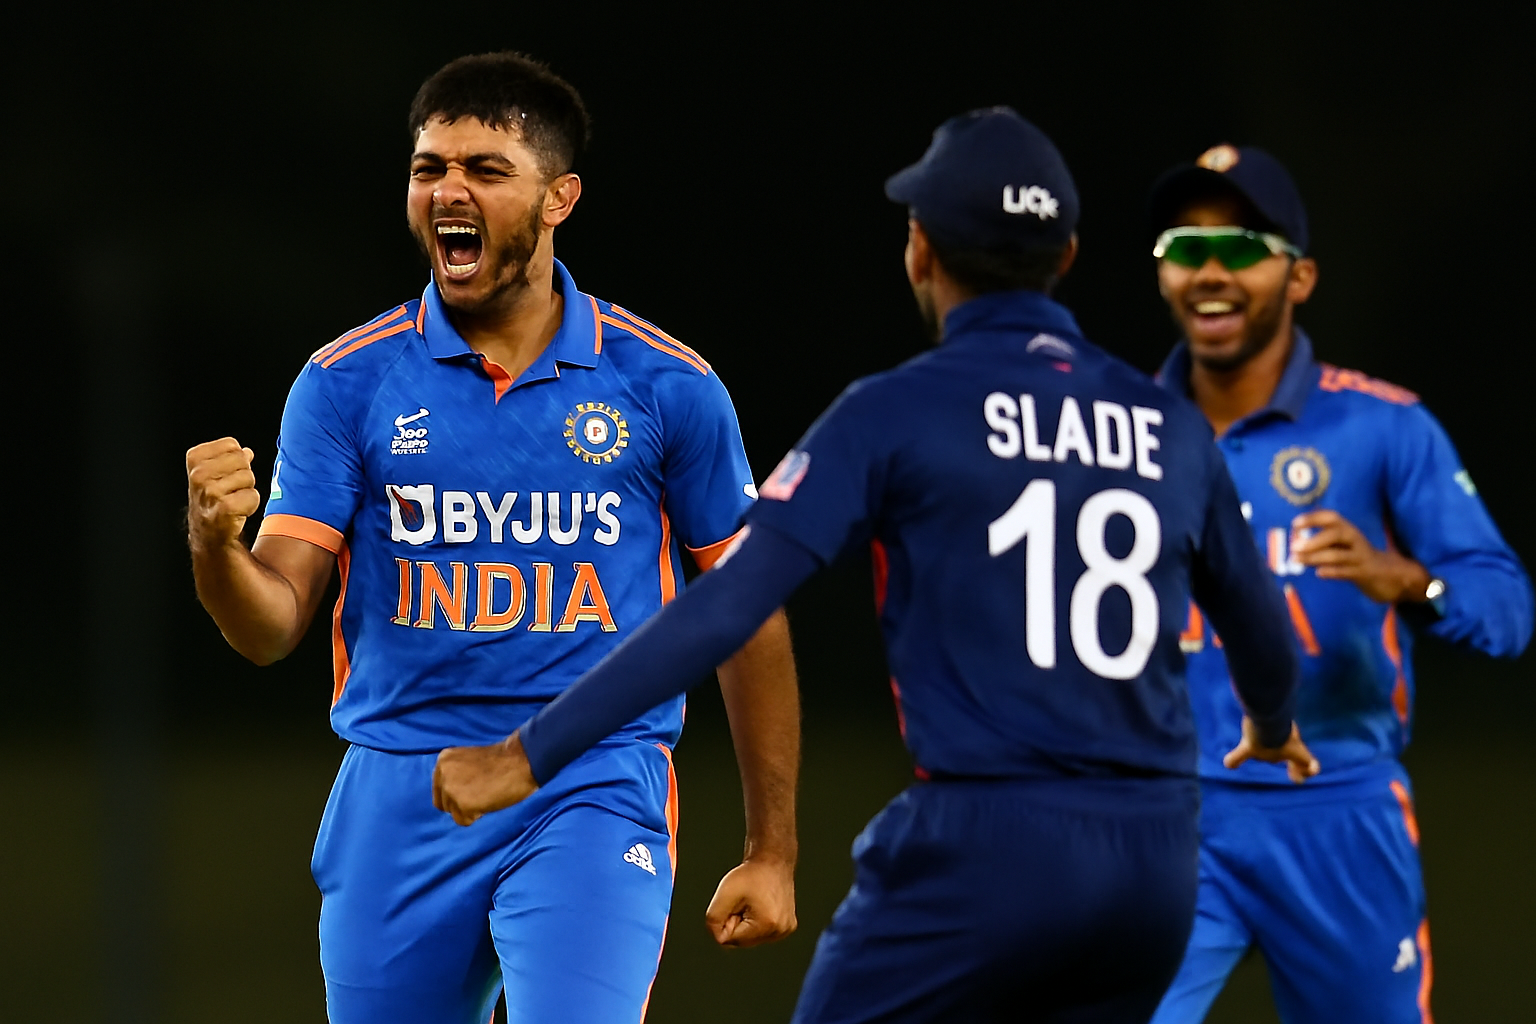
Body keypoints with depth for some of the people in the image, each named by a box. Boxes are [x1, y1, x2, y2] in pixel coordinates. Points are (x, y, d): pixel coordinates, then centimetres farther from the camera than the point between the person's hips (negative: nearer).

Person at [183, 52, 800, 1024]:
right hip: (398, 795, 2)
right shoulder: (348, 382, 1)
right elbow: (271, 627, -4)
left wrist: (772, 854, 6)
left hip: (595, 796, -2)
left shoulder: (668, 386, 0)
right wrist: (214, 544, -28)